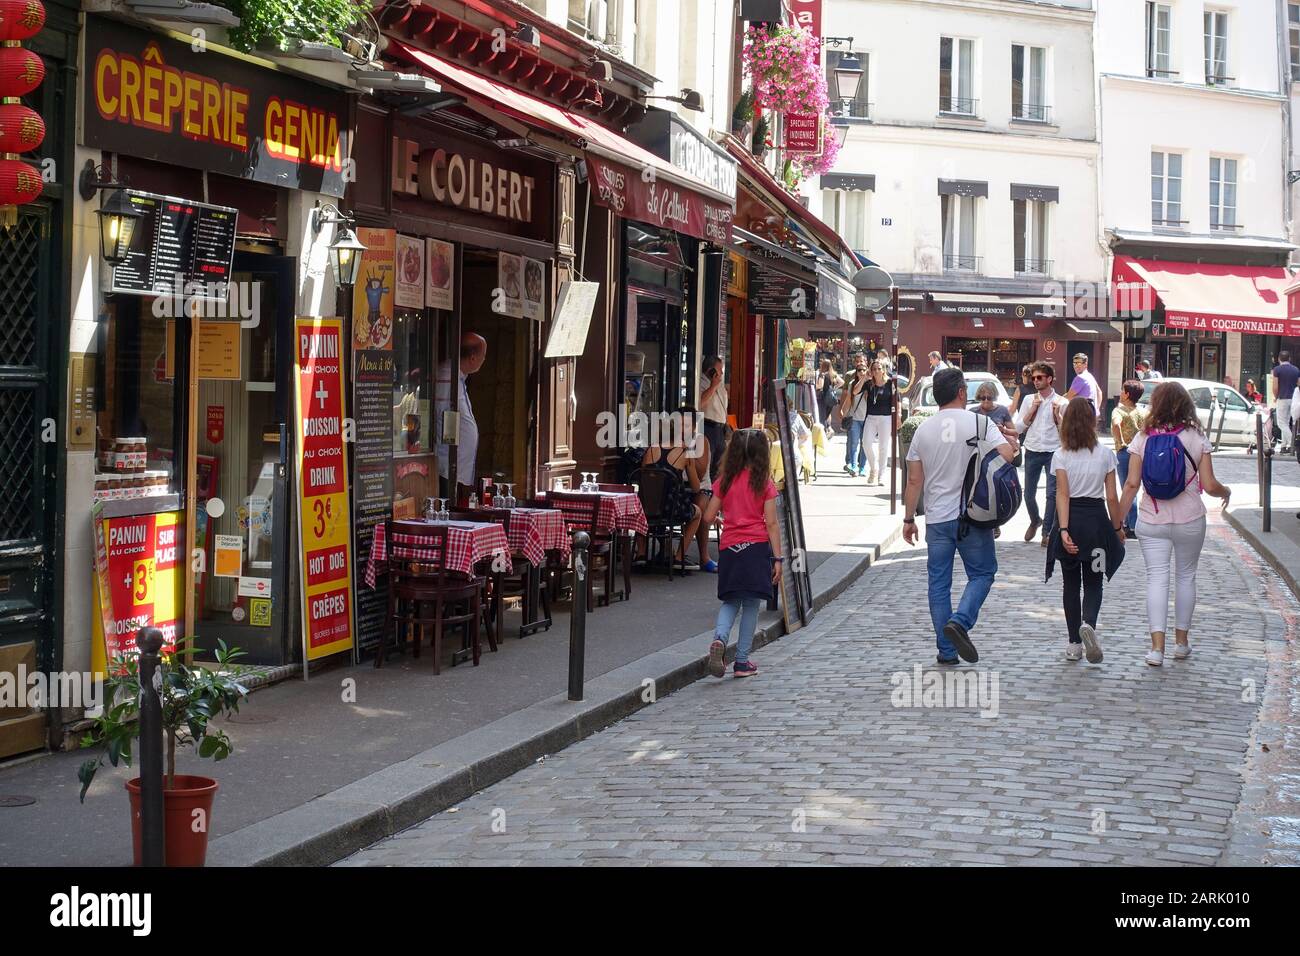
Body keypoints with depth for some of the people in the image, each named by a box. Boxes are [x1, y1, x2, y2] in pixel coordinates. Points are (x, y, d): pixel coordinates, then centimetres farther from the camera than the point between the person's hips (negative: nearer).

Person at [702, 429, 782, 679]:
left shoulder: (725, 481, 4)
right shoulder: (764, 483, -4)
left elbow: (708, 517, 6)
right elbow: (771, 524, -7)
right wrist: (777, 558, -4)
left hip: (729, 547, 3)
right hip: (756, 546, -3)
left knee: (730, 601, 16)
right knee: (751, 604, 6)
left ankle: (719, 638, -13)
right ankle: (742, 662, 7)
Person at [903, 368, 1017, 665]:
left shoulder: (924, 429, 4)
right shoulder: (979, 423, -7)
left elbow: (914, 481, 5)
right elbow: (1006, 455, -17)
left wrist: (909, 519, 12)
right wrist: (1012, 441, 6)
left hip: (937, 518, 3)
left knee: (939, 582, 9)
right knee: (982, 573, 10)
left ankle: (947, 650, 10)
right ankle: (960, 621, -13)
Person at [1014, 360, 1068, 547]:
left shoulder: (1061, 402, 0)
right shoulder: (1028, 400, 6)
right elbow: (1019, 427, 3)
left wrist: (1057, 414, -13)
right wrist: (1033, 409, -7)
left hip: (1054, 452, -2)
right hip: (1032, 452, 3)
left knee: (1052, 493, -6)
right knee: (1029, 493, 8)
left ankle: (1047, 531, 4)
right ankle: (1035, 521, 34)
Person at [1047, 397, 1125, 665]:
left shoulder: (1061, 455, -6)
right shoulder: (1105, 454, -3)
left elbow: (1062, 494, -14)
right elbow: (1112, 497, -2)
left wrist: (1064, 530, -18)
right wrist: (1117, 528, 8)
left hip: (1071, 520, 0)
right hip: (1097, 519, 0)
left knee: (1071, 584, 11)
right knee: (1093, 583, 8)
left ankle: (1074, 643, 12)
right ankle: (1088, 623, -21)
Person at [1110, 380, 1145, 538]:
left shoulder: (1120, 410, -13)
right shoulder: (1141, 411, 8)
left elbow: (1116, 424, -34)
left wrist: (1120, 442, -22)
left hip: (1125, 452, -7)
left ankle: (1133, 528, -1)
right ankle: (1128, 522, 25)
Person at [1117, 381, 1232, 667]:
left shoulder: (1142, 438, -6)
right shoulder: (1197, 438, -5)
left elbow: (1132, 484, -7)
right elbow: (1209, 485, -6)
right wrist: (1226, 492, 16)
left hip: (1151, 522, 0)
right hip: (1190, 520, 0)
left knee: (1157, 579, 1)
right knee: (1186, 577, 16)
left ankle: (1157, 646, -7)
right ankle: (1181, 641, 24)